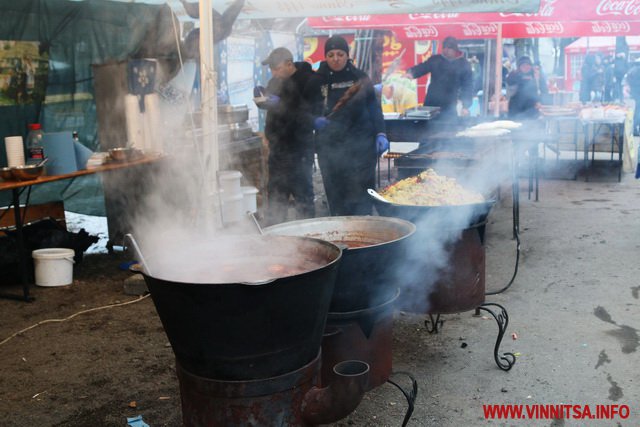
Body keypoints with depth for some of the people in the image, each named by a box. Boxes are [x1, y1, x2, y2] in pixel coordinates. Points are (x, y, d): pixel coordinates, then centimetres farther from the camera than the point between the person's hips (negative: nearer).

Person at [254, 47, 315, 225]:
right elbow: (267, 103, 20)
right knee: (275, 192, 16)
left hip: (298, 148, -8)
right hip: (278, 146, 8)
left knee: (302, 192, -4)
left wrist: (278, 104, -29)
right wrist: (261, 96, -3)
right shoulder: (277, 80, 9)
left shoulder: (306, 81, -15)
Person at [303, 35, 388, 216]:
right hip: (329, 146, 1)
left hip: (361, 145, -1)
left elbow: (374, 107, 8)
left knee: (361, 194, -6)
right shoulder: (316, 81, 6)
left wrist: (380, 134, -1)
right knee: (335, 194, 1)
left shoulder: (360, 77, 6)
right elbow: (306, 110, 10)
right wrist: (315, 120, -11)